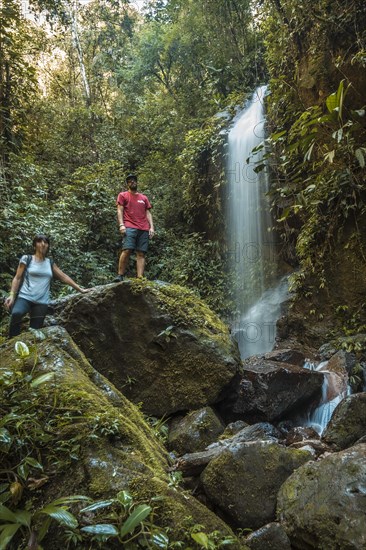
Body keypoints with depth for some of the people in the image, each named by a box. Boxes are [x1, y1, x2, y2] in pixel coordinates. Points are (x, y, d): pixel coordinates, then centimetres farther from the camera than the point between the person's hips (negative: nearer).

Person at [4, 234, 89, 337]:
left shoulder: (50, 263, 15)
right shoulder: (26, 259, 5)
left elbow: (64, 277, 17)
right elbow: (17, 278, 2)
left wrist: (80, 289, 13)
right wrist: (12, 295, -12)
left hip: (41, 302, 4)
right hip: (25, 297, -4)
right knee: (16, 313, -35)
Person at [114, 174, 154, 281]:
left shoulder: (144, 198, 25)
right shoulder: (123, 195, 15)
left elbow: (148, 213, 20)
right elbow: (119, 211, 5)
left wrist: (151, 227, 6)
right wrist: (121, 225, -10)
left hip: (144, 229, 4)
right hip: (129, 227, -3)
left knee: (141, 254, -6)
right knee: (127, 250, -20)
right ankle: (120, 276, -15)